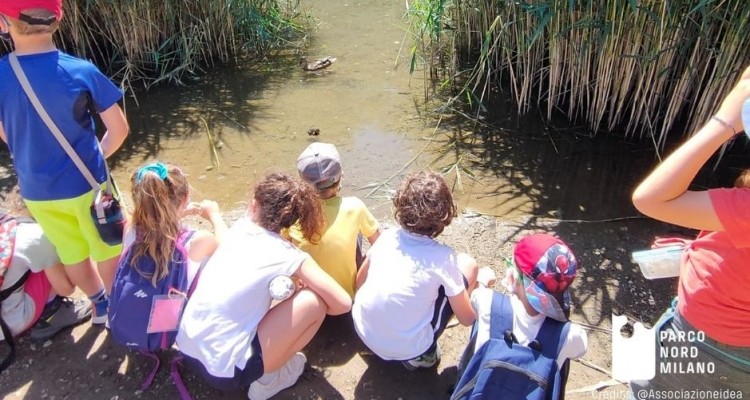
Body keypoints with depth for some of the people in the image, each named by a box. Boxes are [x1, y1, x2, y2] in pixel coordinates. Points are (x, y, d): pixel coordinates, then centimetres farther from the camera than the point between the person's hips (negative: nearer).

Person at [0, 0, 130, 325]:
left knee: (72, 253, 24)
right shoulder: (81, 72, -19)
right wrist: (97, 156, 6)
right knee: (107, 251, 18)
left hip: (37, 191, 3)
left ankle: (100, 305, 44)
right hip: (86, 184, -3)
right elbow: (119, 129, -12)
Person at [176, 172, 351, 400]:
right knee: (314, 300, -6)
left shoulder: (238, 228, 3)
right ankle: (267, 378, 8)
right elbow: (343, 304, -11)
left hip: (186, 349, 7)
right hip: (225, 372, -7)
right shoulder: (289, 256, -12)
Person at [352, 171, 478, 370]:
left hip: (364, 333, 5)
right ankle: (421, 353, 7)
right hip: (407, 350, -4)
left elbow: (359, 282, 10)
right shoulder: (444, 258, -16)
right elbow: (467, 319, -5)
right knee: (466, 264, 4)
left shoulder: (387, 237, -4)